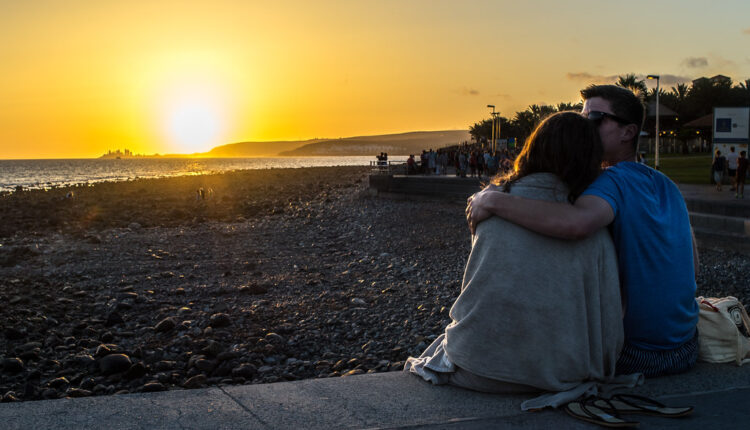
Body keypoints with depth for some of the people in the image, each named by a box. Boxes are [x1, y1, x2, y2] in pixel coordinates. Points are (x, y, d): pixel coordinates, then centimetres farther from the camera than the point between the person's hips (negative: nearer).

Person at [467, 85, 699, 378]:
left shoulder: (613, 180, -18)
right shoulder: (666, 186, 7)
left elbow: (577, 223, -42)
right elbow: (692, 266, 11)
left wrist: (493, 200, -32)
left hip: (638, 354, -7)